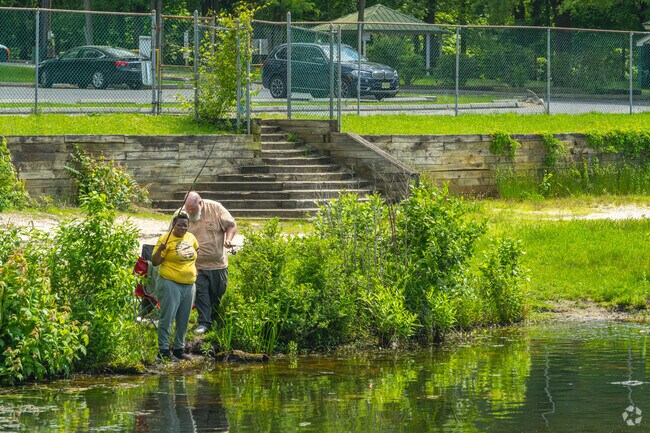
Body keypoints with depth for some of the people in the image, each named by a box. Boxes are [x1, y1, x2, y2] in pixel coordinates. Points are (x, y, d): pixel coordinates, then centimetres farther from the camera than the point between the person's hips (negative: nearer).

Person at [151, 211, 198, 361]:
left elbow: (196, 251, 32)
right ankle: (163, 350, -4)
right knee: (167, 318, -8)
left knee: (184, 319, 11)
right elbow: (155, 262, -12)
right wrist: (160, 250, -28)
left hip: (189, 284, 6)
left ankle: (179, 348, 21)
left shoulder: (191, 238, 9)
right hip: (170, 283, -6)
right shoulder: (166, 239, -9)